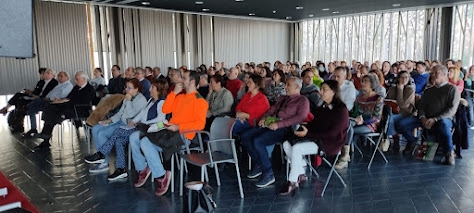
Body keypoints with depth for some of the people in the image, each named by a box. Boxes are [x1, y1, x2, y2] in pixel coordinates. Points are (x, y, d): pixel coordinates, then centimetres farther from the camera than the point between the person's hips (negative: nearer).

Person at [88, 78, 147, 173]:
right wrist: (110, 120, 6)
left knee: (102, 133, -20)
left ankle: (105, 163, -9)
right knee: (95, 129, 0)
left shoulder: (141, 100, -13)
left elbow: (130, 115, -21)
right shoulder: (128, 97, 15)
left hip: (129, 125, -10)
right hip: (120, 121, 10)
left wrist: (128, 101, -15)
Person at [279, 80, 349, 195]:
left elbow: (332, 133, -19)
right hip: (317, 138, 8)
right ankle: (301, 174, 1)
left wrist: (308, 133, -21)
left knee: (297, 148, -26)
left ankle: (292, 182, -12)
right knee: (287, 144, -8)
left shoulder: (341, 110, -13)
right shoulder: (322, 107, 11)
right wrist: (303, 129, -7)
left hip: (330, 143, -8)